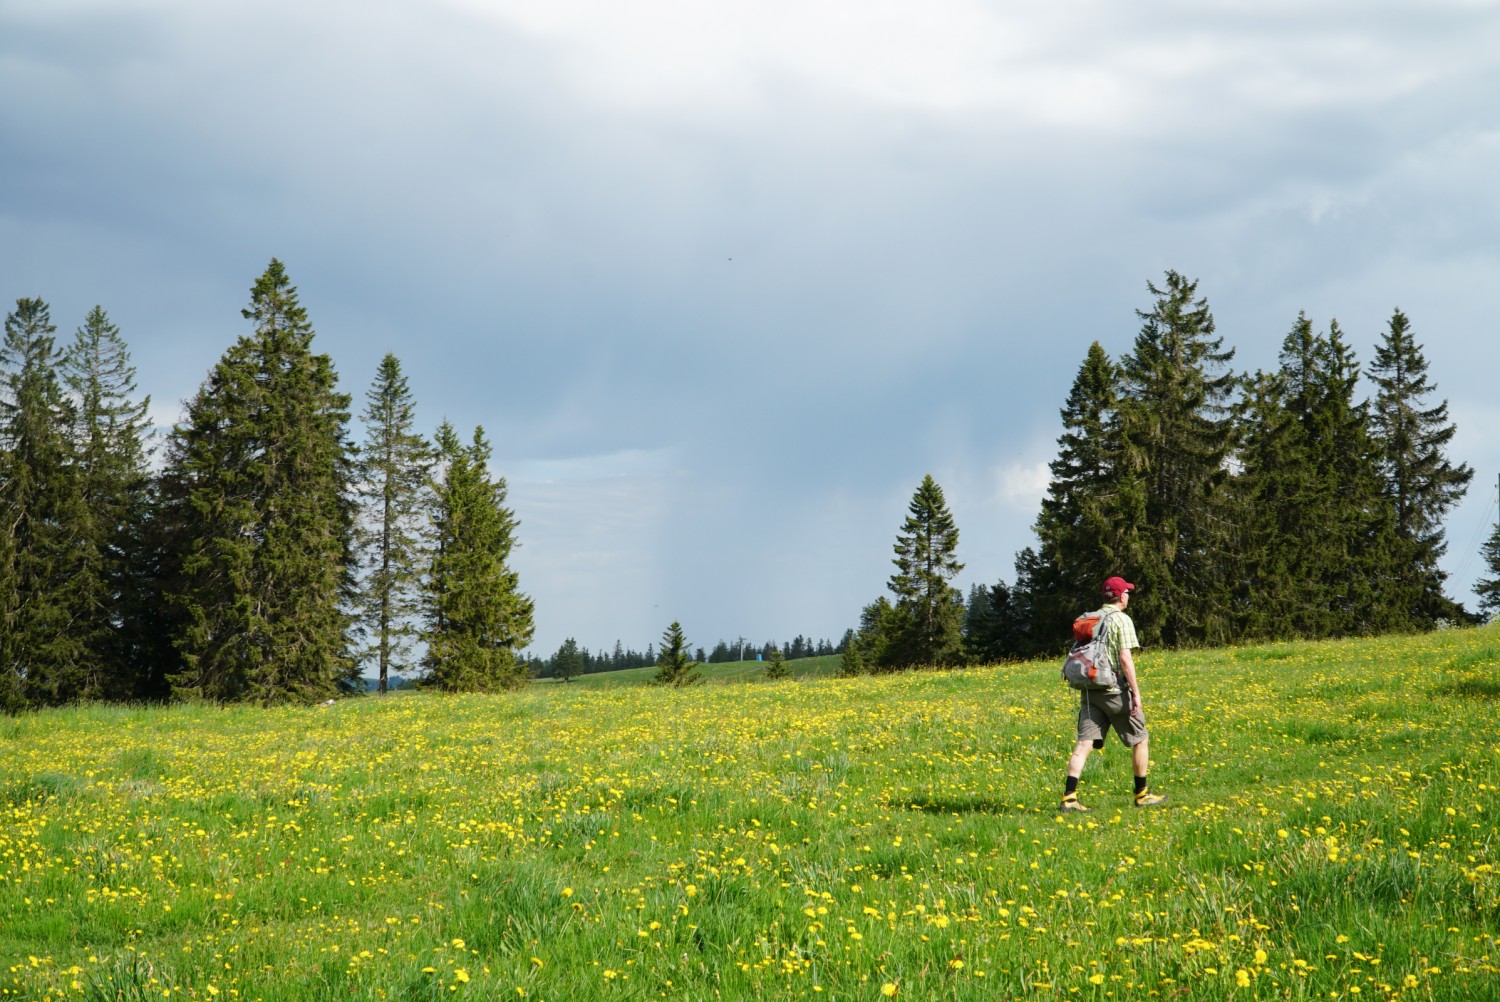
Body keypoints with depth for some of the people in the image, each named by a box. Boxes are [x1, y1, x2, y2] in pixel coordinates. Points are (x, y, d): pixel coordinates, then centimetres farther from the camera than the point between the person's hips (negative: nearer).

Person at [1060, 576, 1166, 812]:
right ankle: (1142, 794, 18)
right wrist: (1136, 692, -14)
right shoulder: (1121, 620, -7)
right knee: (1140, 739, 11)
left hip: (1090, 691, 6)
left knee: (1084, 742, -2)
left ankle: (1069, 796, -14)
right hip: (1115, 691, -6)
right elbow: (1125, 658, -15)